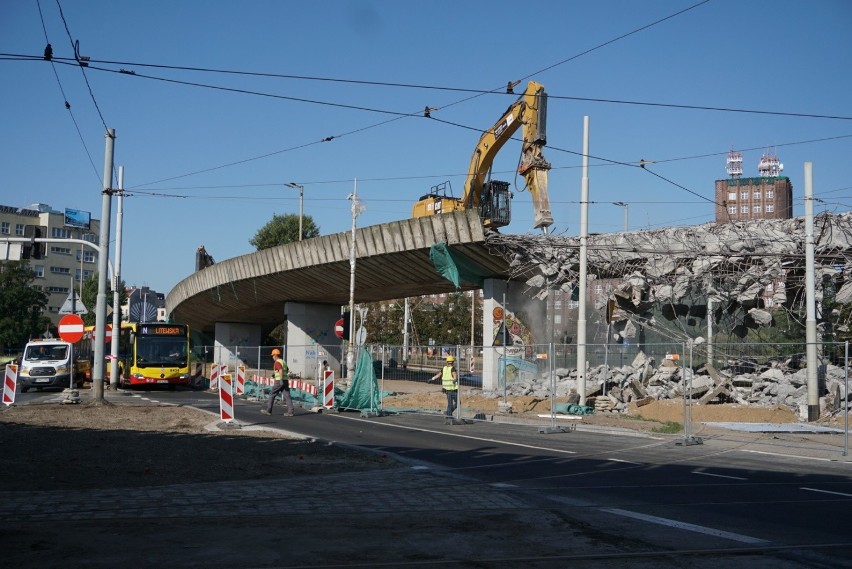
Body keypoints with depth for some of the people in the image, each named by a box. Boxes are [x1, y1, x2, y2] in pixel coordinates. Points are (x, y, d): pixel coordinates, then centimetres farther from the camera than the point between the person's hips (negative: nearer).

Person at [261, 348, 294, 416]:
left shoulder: (277, 362, -9)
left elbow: (281, 370, -26)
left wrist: (281, 379, -35)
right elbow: (287, 371, 32)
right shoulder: (283, 362, 18)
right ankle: (290, 412, -11)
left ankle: (268, 411, 12)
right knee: (287, 396, -1)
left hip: (279, 382, -8)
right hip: (285, 381, 8)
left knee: (272, 395, 7)